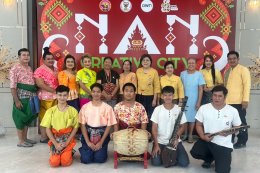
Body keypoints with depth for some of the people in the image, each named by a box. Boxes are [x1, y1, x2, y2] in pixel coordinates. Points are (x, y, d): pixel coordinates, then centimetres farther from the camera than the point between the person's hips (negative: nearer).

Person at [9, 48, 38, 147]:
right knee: (21, 119, 1)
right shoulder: (15, 69, -10)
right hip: (21, 97, -7)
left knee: (28, 118, 15)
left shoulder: (29, 69, 13)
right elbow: (13, 86, -15)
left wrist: (35, 96, 12)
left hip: (31, 97, 8)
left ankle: (25, 138, 27)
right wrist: (16, 100, -19)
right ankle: (21, 141, 11)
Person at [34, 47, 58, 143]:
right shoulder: (40, 70, -7)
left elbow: (59, 82, 23)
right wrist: (54, 91, -17)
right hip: (45, 98, -7)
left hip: (56, 97, 7)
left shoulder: (56, 69, 15)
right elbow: (40, 84, -16)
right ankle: (44, 137, 8)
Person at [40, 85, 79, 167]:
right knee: (54, 163, -14)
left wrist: (67, 142, -11)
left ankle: (69, 153, 18)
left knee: (65, 162, -14)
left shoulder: (73, 111, -5)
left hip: (68, 140, -1)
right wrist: (56, 144, -11)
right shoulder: (50, 111, -4)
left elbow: (75, 128, -2)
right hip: (55, 140, 1)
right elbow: (48, 129, -3)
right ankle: (56, 154, 19)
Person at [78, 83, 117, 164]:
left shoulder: (107, 108, -6)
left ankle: (100, 149, 18)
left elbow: (109, 126, -3)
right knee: (86, 159, -12)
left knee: (100, 159, -16)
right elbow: (82, 125, -1)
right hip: (88, 134, 1)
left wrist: (101, 142, -11)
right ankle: (84, 149, 21)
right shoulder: (85, 107, -2)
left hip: (102, 134, -1)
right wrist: (88, 142, -10)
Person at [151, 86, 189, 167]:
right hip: (160, 141, -1)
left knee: (184, 162, -14)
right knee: (156, 162, -19)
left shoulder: (179, 109, -3)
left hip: (175, 141, 1)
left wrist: (176, 137, -15)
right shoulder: (157, 109, -5)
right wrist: (156, 145, -12)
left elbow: (182, 126, 4)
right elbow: (154, 128, -4)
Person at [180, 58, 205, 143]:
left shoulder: (199, 74, -6)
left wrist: (199, 101, -8)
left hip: (194, 101, -2)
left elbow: (200, 89, -5)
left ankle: (190, 135, 19)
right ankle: (185, 134, 21)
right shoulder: (182, 74, 0)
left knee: (192, 117, 7)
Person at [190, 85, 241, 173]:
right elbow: (198, 125, 4)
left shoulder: (233, 111, -3)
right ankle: (210, 158, 11)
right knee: (194, 152, -26)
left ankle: (222, 159, 24)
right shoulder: (203, 108, -3)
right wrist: (203, 136, -14)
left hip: (224, 144, -1)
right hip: (207, 140, 1)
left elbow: (237, 127, 8)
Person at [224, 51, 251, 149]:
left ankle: (242, 142, 12)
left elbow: (247, 85, -10)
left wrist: (245, 100, -18)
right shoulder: (227, 72, 16)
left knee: (240, 121, 2)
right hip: (228, 101, 6)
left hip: (239, 102, -6)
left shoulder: (243, 69, -3)